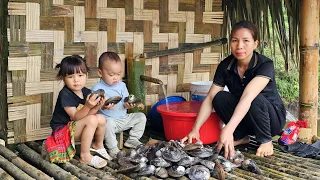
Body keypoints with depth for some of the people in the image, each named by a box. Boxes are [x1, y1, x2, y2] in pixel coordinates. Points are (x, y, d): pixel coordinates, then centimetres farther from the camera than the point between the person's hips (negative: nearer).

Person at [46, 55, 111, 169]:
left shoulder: (86, 92, 0)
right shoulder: (65, 94, -21)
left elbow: (88, 114, -4)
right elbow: (75, 117, -25)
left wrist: (97, 106, -23)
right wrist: (87, 106, -42)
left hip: (77, 127, 7)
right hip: (62, 129, -7)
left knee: (101, 119, -10)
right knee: (92, 120, -27)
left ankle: (98, 146, 19)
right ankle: (85, 156, -20)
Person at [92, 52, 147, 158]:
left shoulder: (121, 85, 8)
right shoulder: (97, 88, -10)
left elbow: (125, 101, 7)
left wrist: (128, 105, -16)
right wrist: (103, 107, -33)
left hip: (124, 118, 6)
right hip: (109, 120, -6)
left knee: (141, 116, 0)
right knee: (108, 123, -38)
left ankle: (132, 140, 9)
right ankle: (113, 149, -23)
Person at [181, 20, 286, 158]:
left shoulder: (265, 65, -26)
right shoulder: (225, 66, -12)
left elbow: (248, 97, -41)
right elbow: (210, 98, -13)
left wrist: (228, 129, -54)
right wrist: (195, 129, -26)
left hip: (273, 117, -4)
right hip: (244, 119, 4)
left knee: (256, 99, -36)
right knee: (219, 98, -23)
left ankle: (266, 140, -10)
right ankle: (241, 137, -2)